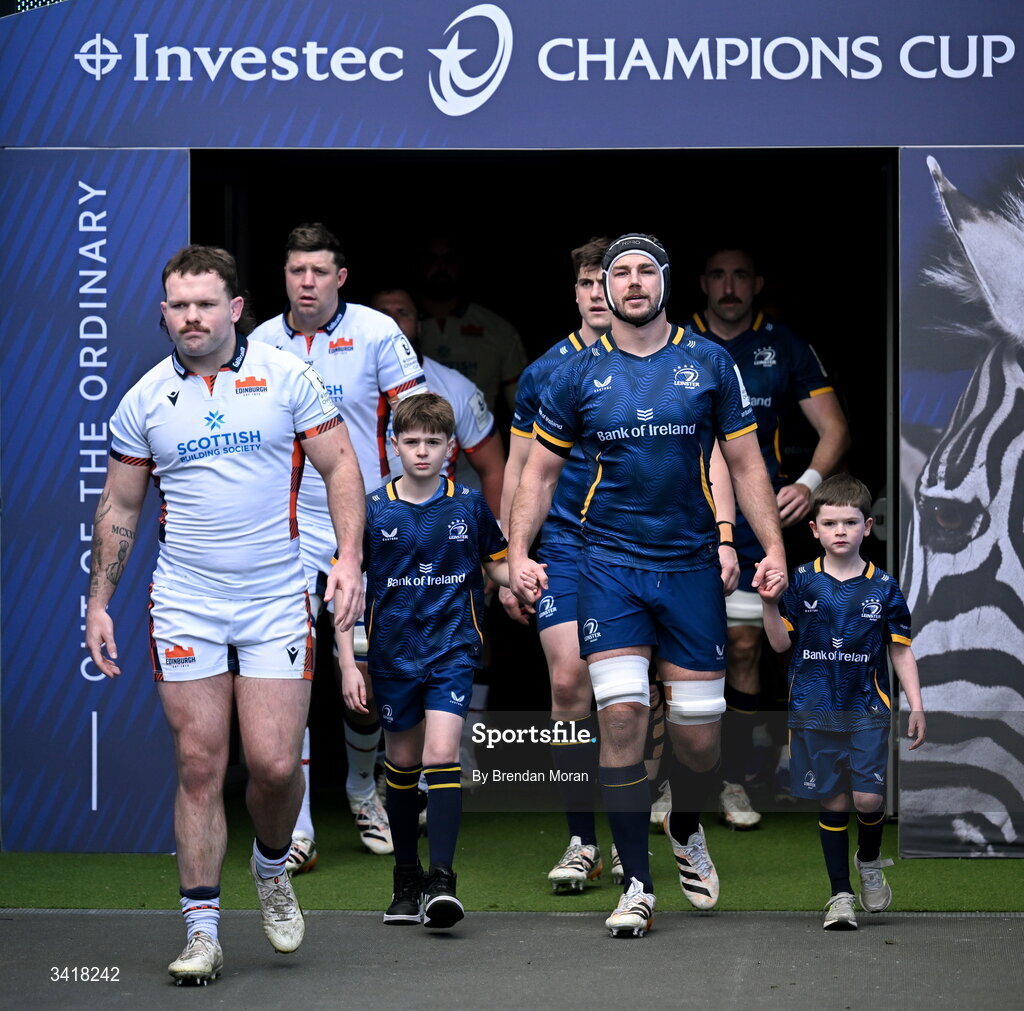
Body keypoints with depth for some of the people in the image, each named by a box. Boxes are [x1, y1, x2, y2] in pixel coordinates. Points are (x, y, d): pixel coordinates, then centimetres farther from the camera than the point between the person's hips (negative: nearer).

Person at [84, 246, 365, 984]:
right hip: (185, 604, 1)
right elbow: (119, 509, 12)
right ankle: (203, 931, 5)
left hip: (276, 600, -1)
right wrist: (99, 602, 9)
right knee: (200, 767, -1)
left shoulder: (286, 377, -1)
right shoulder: (144, 402, 4)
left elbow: (340, 464, 2)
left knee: (275, 764, -6)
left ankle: (272, 869, 26)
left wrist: (349, 555, -10)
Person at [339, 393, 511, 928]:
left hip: (453, 649, -1)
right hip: (393, 656, 2)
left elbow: (497, 564, 14)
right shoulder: (372, 509, -2)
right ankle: (407, 879, 26)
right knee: (401, 763, 11)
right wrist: (347, 664, -4)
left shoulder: (468, 504, 0)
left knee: (441, 754, -17)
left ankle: (441, 879, -19)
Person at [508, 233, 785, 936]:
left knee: (698, 733, 2)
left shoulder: (711, 364, 4)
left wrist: (774, 548, -2)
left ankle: (688, 832, 35)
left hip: (692, 563, 1)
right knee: (621, 713, -12)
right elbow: (541, 471, 10)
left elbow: (745, 463, 7)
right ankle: (637, 885, -3)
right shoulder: (579, 375, 4)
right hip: (611, 565, 0)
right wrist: (518, 552, -2)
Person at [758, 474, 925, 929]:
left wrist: (916, 706, 2)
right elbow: (783, 643, 4)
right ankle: (840, 894, 14)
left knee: (868, 797, -11)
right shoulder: (802, 581, 1)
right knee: (832, 801, 4)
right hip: (814, 711, 1)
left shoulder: (883, 587, 1)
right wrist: (771, 604, -12)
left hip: (866, 709, -1)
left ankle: (870, 860, 21)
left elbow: (901, 651, 6)